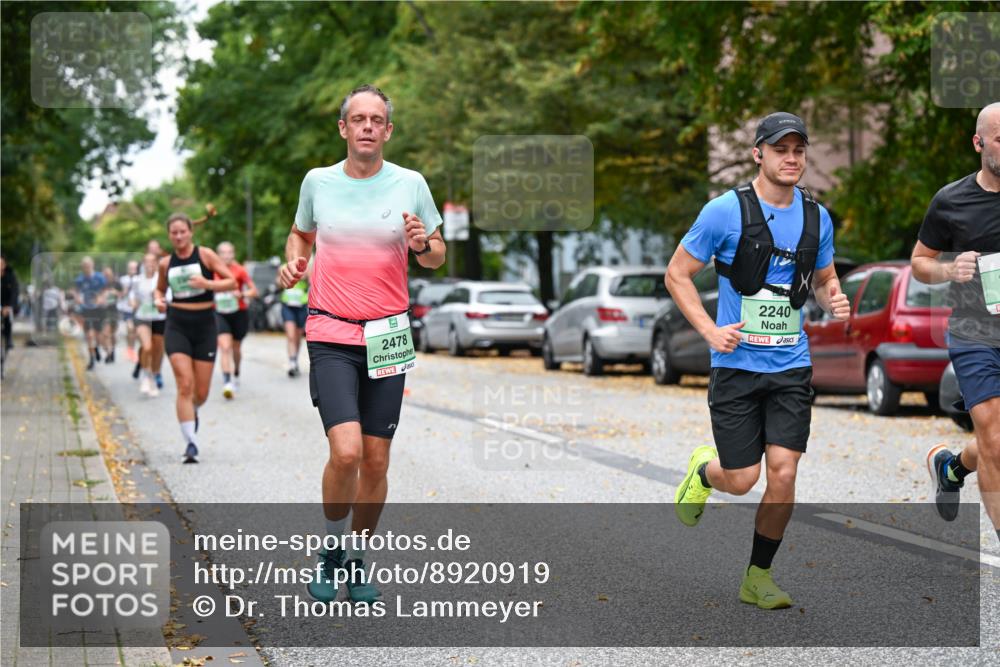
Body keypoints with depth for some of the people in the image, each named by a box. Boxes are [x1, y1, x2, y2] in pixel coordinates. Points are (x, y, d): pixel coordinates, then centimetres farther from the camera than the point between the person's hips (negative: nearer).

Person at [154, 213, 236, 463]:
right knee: (185, 385, -14)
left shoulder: (205, 255, -2)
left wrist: (207, 284, -23)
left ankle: (192, 412, 41)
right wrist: (159, 300, 0)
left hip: (204, 324, -1)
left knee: (201, 393, 4)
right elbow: (159, 289, 23)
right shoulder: (166, 263, 6)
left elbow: (232, 282, -6)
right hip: (177, 326, 1)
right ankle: (190, 442, -12)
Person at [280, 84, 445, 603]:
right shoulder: (317, 181, 3)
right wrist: (293, 261, 1)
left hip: (386, 336, 1)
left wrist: (423, 245, -13)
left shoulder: (410, 184, 1)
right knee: (346, 450, -17)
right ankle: (333, 548, 7)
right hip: (329, 334, -1)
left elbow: (437, 255, 10)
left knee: (375, 462, 4)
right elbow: (301, 233, 21)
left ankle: (357, 559, 24)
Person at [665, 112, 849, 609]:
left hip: (792, 366, 3)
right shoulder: (725, 211, -8)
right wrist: (710, 330, -13)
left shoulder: (816, 216, 5)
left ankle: (758, 577, 12)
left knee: (783, 475, -7)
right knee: (741, 481, -1)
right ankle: (702, 471, 36)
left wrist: (832, 299, -2)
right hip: (736, 364, -3)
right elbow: (677, 274, -2)